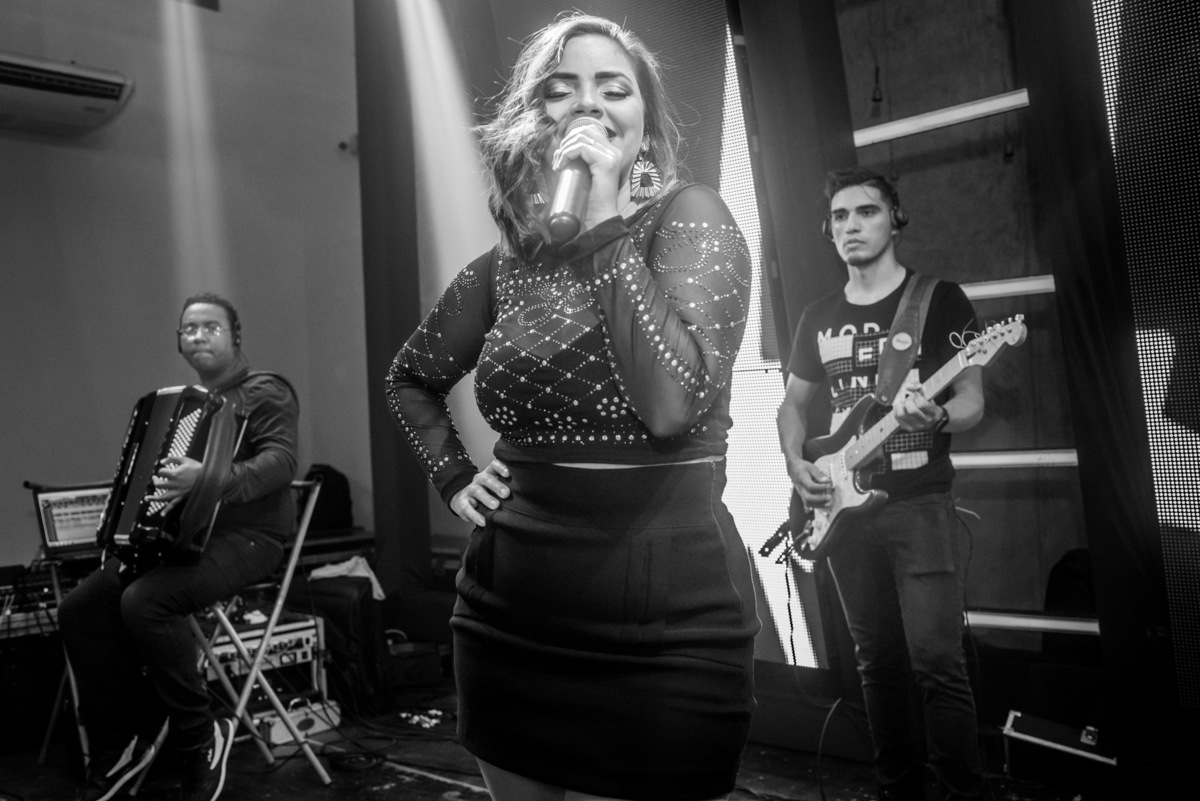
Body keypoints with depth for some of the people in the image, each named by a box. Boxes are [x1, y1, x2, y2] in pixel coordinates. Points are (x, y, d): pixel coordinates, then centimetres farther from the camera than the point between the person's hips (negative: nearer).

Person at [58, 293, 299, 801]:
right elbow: (152, 478, 31)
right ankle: (118, 746, 3)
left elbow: (280, 461, -21)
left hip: (244, 539, -8)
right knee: (80, 608, -8)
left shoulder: (265, 393, -3)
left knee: (143, 603, -29)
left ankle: (202, 740, -13)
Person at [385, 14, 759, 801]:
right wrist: (456, 475, 8)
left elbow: (675, 404, -24)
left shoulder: (691, 217, -7)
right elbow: (411, 377, 23)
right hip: (510, 607, 5)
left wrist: (602, 225, -20)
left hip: (663, 622, -4)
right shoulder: (507, 263, 5)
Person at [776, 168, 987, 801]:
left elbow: (972, 400, -2)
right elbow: (793, 403, 21)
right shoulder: (819, 317, 14)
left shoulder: (939, 298, 1)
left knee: (937, 659, -9)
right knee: (877, 661, 11)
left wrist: (937, 417, -25)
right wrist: (796, 465, 3)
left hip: (920, 504, -4)